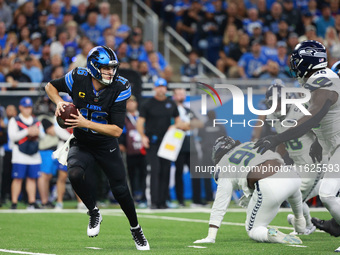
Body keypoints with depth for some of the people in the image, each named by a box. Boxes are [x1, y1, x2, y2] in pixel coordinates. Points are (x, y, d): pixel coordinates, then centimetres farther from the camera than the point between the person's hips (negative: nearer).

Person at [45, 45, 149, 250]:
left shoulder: (120, 89, -20)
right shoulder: (78, 78, -17)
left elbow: (117, 131, -24)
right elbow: (51, 86, 4)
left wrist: (86, 123, -32)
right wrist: (59, 102, -17)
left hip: (107, 146, 0)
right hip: (82, 145, 1)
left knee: (120, 190, 0)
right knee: (75, 174, -29)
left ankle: (136, 229, 28)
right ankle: (94, 212, -3)